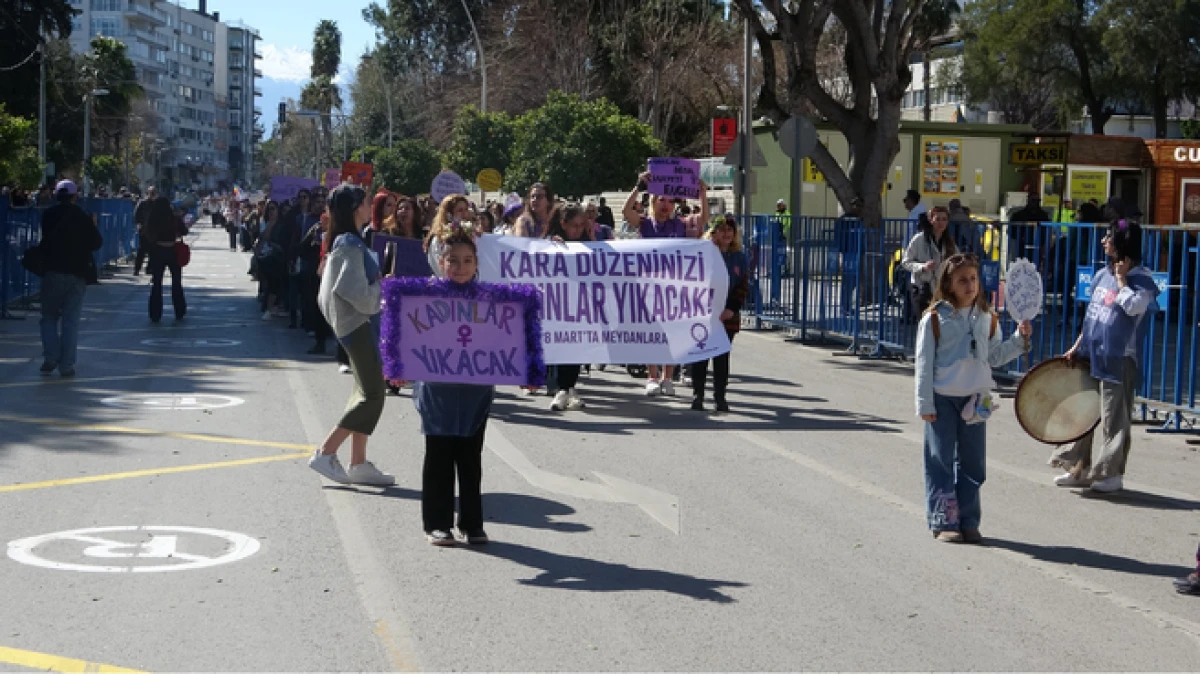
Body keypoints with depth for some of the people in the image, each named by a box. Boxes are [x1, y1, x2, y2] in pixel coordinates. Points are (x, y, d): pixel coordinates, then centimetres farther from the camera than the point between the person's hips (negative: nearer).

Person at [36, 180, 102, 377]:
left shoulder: (48, 215, -2)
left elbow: (45, 241, 0)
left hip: (52, 272, 0)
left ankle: (50, 359, -1)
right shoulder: (84, 217, -1)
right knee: (71, 320, 2)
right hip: (78, 274, 0)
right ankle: (67, 365, -2)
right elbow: (97, 243, 3)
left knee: (49, 317, 12)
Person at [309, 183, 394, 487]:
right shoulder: (351, 246, -17)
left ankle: (359, 464, 13)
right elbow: (360, 296, -24)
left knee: (365, 393, 11)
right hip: (357, 323, -10)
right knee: (373, 395, -10)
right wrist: (384, 284, -9)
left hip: (356, 323, 10)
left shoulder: (346, 242, 14)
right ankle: (325, 453, -6)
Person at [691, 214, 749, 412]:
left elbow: (743, 287, 5)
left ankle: (720, 396, 11)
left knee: (722, 357, 6)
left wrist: (731, 309, -8)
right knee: (700, 356, 1)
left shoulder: (740, 259, 8)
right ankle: (697, 394, 8)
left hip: (728, 316, 2)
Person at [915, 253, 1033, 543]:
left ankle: (968, 521, 17)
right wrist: (925, 404, -9)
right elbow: (924, 363, -7)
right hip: (942, 399, -4)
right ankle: (943, 522, 7)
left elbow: (994, 356, 12)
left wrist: (1020, 339, -2)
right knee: (941, 462, 0)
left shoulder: (986, 317, 6)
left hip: (975, 399, 4)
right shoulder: (935, 318, -7)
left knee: (972, 463, 8)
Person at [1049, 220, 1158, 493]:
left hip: (1119, 358, -7)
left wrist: (1122, 278, -13)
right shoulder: (1102, 275, 12)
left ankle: (1113, 473, 9)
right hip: (1092, 355, 7)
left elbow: (1133, 306, -26)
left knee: (1114, 416, -1)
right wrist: (1077, 347, 14)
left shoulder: (1141, 278, -8)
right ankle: (1080, 468, 20)